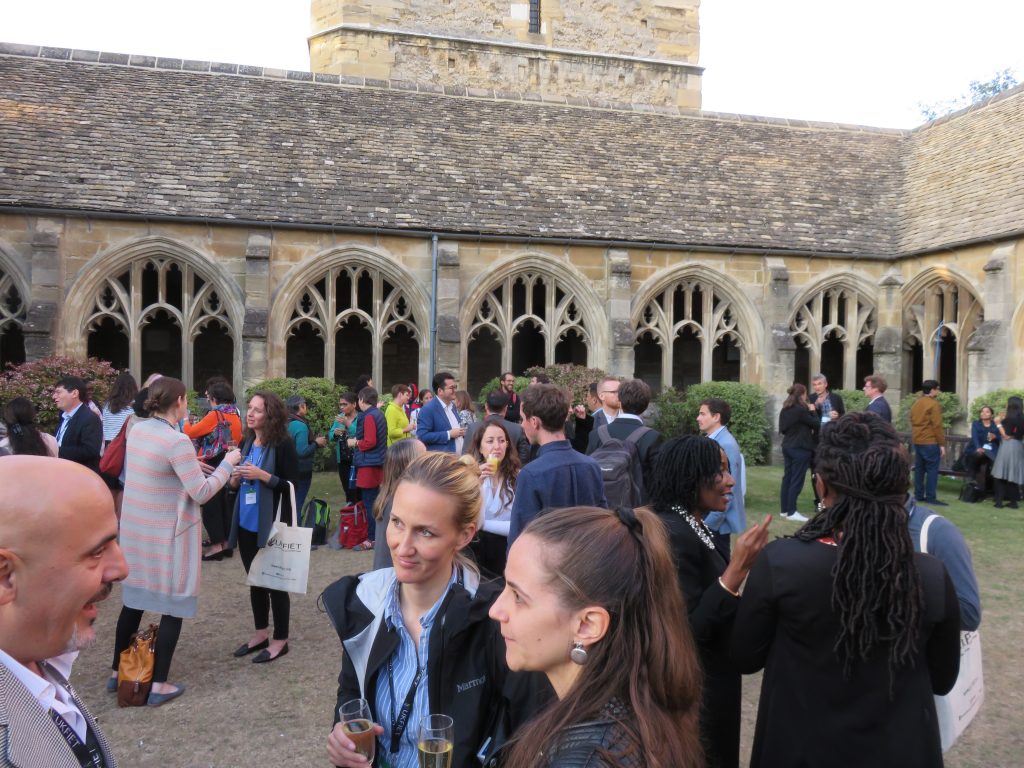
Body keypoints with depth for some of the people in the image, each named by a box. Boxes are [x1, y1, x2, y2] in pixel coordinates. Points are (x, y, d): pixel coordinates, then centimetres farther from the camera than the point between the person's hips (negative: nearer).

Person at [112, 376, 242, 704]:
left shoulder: (137, 430, 1)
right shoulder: (177, 441, -22)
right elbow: (201, 493, -19)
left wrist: (190, 467, 18)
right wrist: (227, 463, -8)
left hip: (135, 528, 8)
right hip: (169, 533, -7)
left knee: (134, 599, 19)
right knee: (173, 606, 5)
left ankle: (117, 673, 32)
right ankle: (159, 685, 11)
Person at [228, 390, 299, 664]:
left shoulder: (283, 444, -13)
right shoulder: (246, 442, 8)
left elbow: (291, 484, -15)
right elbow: (235, 485, 17)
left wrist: (261, 475, -22)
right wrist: (236, 477, -4)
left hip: (273, 524, -7)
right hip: (246, 522, 7)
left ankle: (280, 640, 15)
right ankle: (261, 633, 31)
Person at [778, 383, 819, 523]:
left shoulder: (785, 410, 7)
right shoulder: (801, 410, -17)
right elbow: (816, 424, -10)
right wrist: (813, 411, 5)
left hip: (787, 447, 8)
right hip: (800, 448, -8)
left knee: (787, 477, 11)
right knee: (797, 480, -4)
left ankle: (784, 509, 15)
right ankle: (791, 512, -3)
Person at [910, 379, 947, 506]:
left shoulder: (916, 403, 13)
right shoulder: (933, 404, -11)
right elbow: (937, 426, -14)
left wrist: (916, 437, 19)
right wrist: (942, 444, -11)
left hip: (917, 441, 8)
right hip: (930, 442, -8)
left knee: (919, 468, 11)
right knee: (932, 469, -5)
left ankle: (918, 495, 13)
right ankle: (930, 498, -7)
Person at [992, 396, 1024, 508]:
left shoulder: (1009, 418, -10)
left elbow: (1006, 435, -13)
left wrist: (999, 424, -3)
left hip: (1008, 447, -7)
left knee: (1000, 474, -3)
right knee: (1014, 475, 9)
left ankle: (999, 500, -6)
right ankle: (1013, 501, 9)